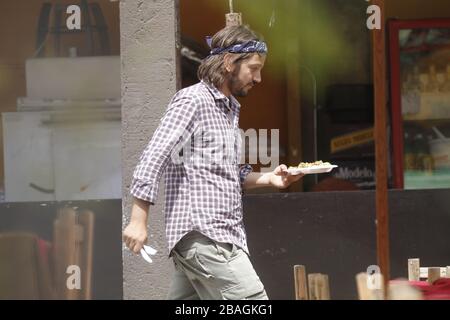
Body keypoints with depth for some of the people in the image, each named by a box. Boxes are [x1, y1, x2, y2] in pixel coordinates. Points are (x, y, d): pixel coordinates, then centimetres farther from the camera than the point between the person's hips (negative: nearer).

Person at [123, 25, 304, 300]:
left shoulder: (230, 108, 22)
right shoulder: (192, 101, -8)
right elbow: (153, 159, -14)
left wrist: (268, 178, 9)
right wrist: (139, 221, -19)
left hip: (222, 234, 9)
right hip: (202, 234, -9)